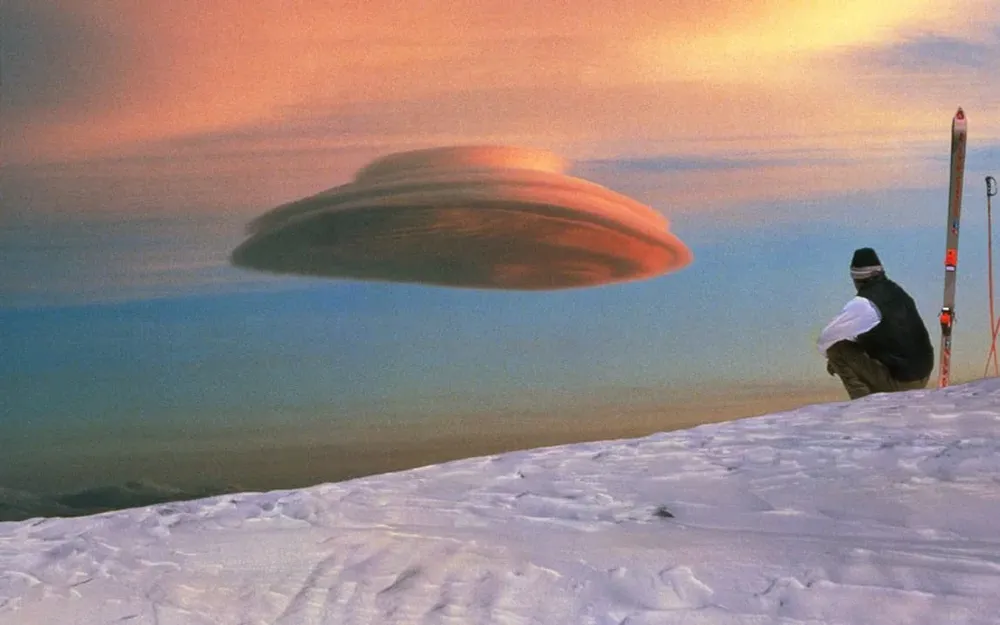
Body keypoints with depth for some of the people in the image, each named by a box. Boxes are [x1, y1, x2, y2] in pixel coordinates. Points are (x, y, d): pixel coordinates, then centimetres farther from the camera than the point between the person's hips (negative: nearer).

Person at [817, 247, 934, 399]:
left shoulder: (862, 304, -14)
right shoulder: (898, 293, 8)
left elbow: (825, 339, -9)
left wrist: (834, 358, 12)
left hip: (899, 381, -8)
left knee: (837, 350, -5)